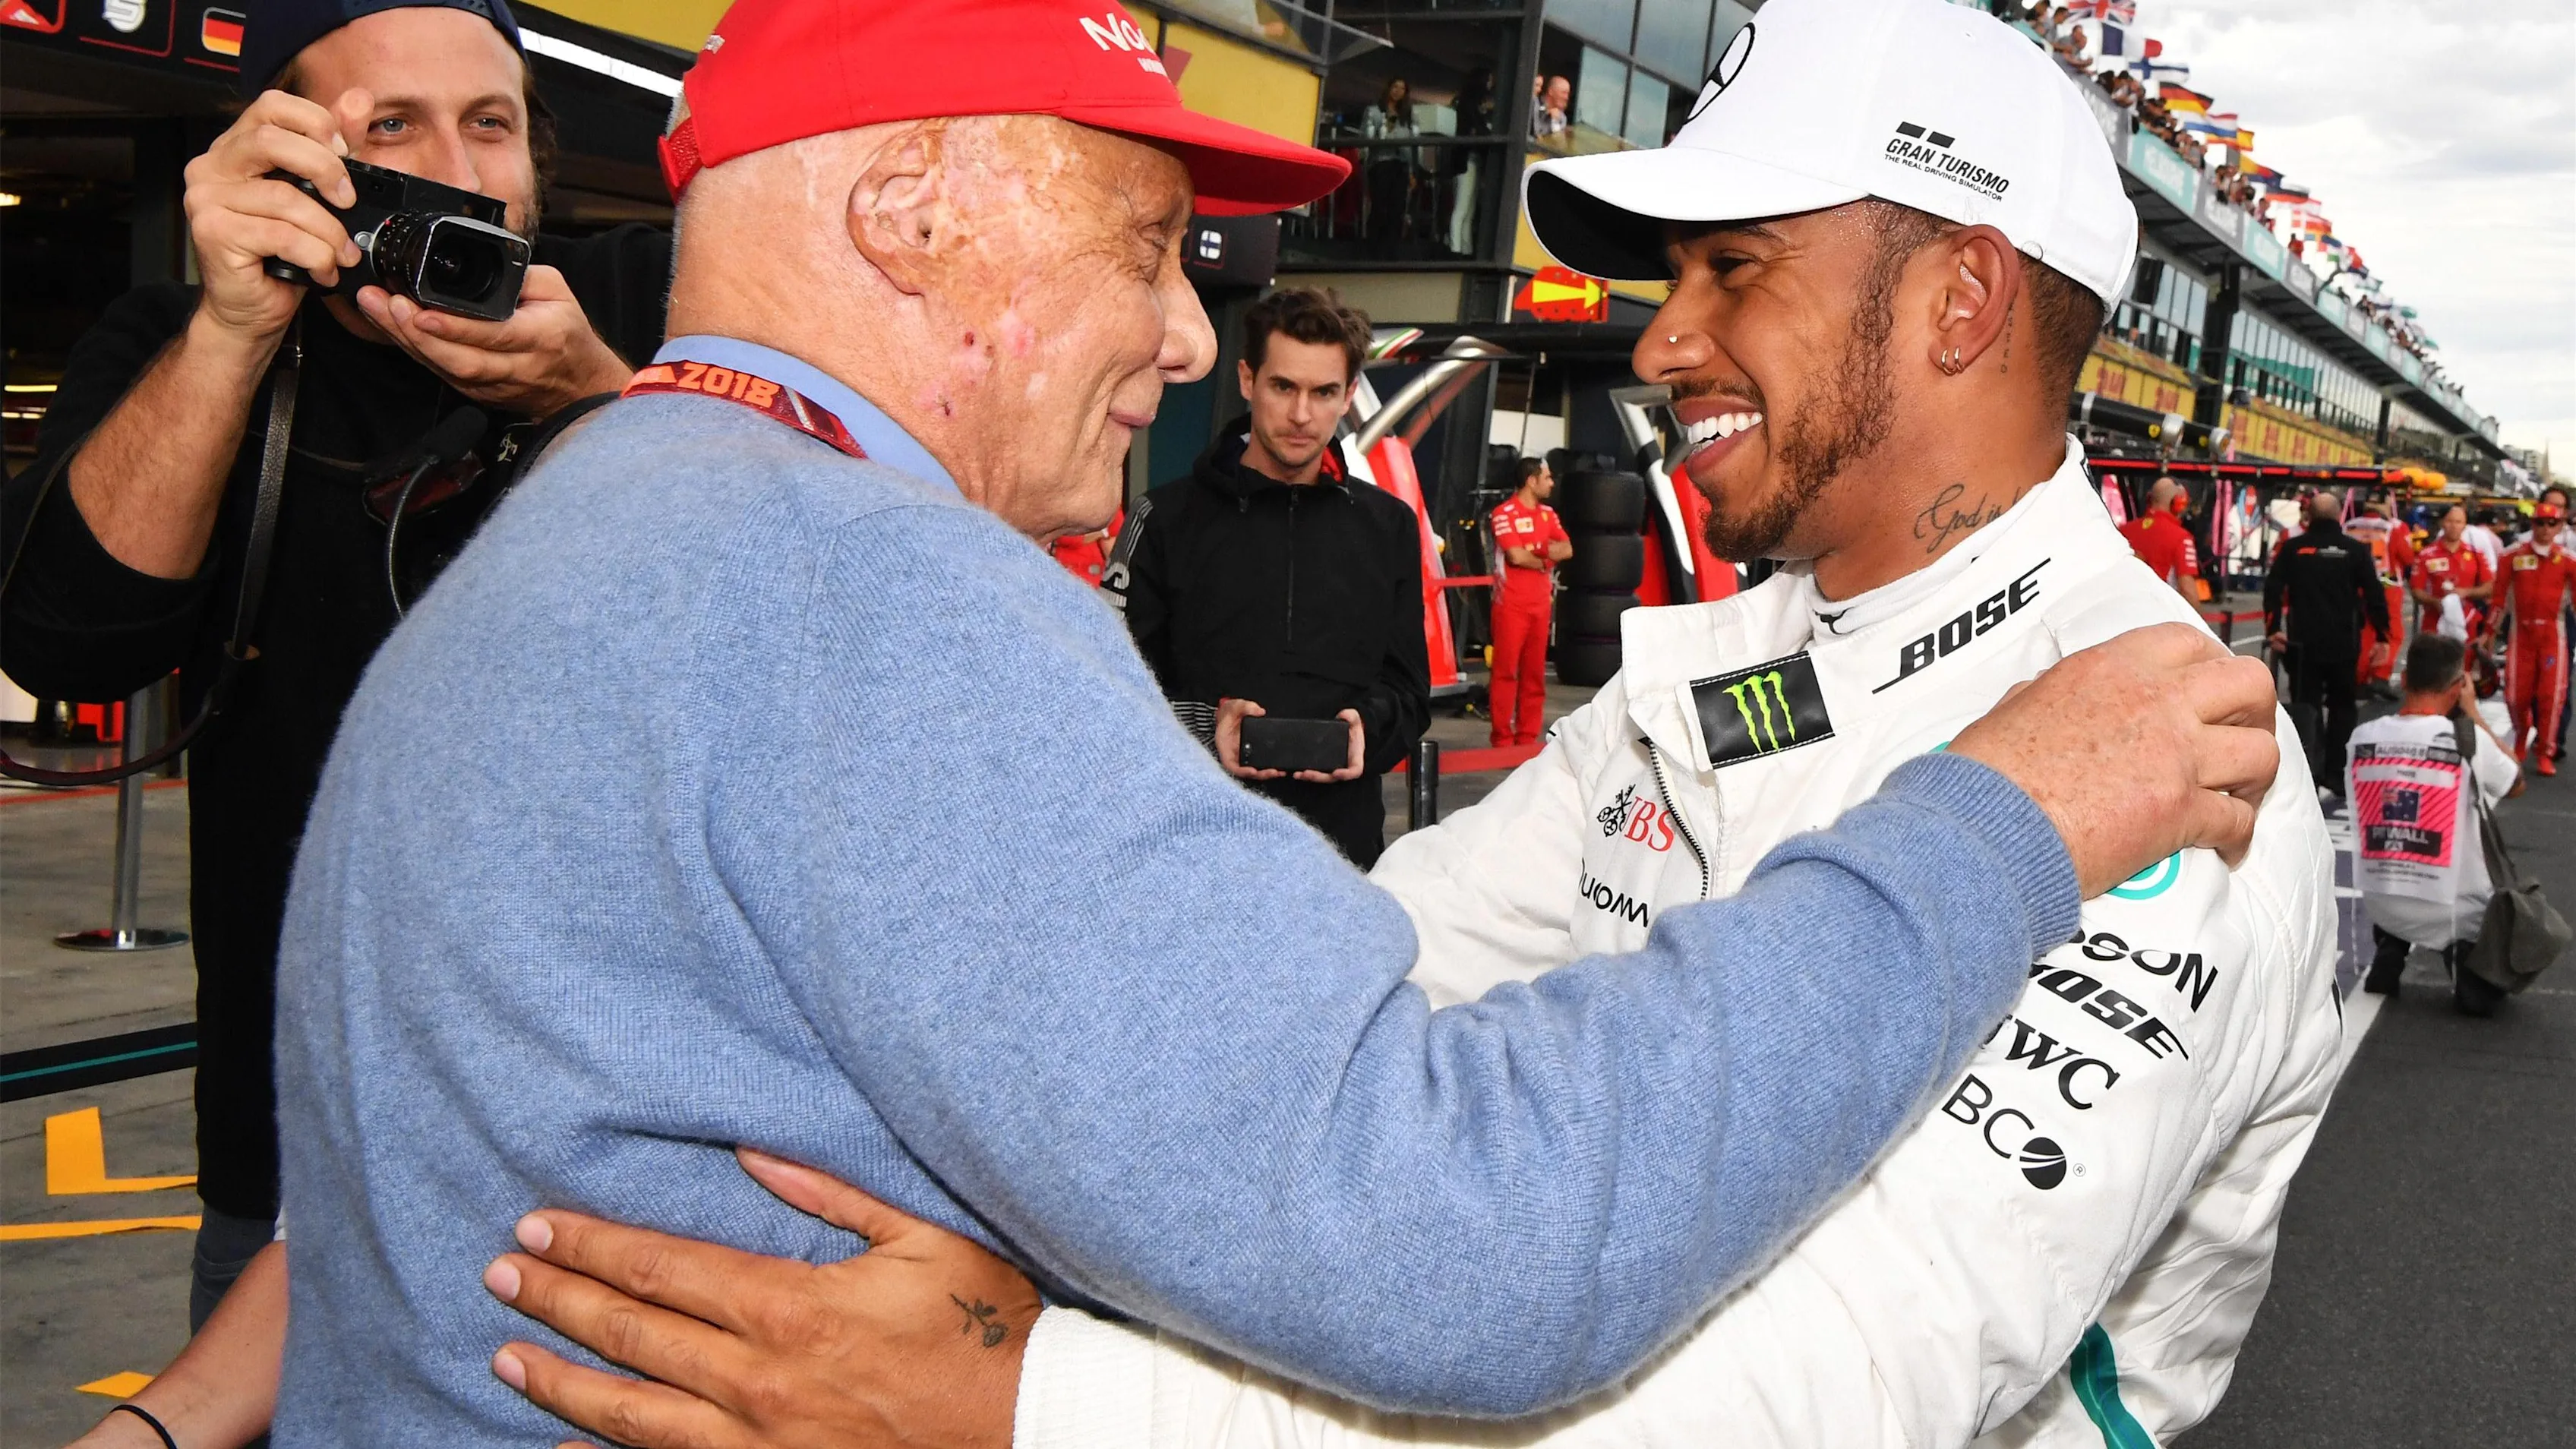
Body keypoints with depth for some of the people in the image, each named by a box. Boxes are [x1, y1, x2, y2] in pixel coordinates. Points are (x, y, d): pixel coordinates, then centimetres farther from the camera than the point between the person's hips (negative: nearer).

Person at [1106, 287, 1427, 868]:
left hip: (1347, 838, 3)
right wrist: (1206, 727, -18)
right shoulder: (1169, 519, 1)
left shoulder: (1389, 526, 10)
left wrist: (1368, 727, -10)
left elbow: (1407, 692, 12)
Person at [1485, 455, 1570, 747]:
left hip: (1540, 603, 7)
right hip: (1512, 604, -7)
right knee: (1506, 670, -5)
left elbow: (1567, 550, 6)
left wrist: (1535, 551, -12)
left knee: (1535, 672, 7)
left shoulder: (1547, 514, 15)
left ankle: (1528, 737, 13)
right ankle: (1503, 738, -2)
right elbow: (1516, 556, -17)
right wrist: (1546, 558, 1)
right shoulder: (1505, 513, -8)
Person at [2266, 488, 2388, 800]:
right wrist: (2382, 633, 6)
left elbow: (2273, 590, -3)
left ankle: (2306, 777, -10)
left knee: (2305, 705, 3)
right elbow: (2374, 594, -1)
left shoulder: (2292, 548, 1)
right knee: (2341, 707, 13)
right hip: (2344, 644, 0)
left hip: (2303, 643, 0)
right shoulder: (2355, 550, -1)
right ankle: (2334, 777, 11)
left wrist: (2272, 629, 1)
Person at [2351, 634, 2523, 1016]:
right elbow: (2517, 784, 5)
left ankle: (2388, 953, 11)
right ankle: (2470, 967, 0)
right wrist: (2472, 714, 8)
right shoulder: (2468, 739, -15)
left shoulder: (2362, 737, -5)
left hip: (2379, 904, 4)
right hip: (2451, 911, -4)